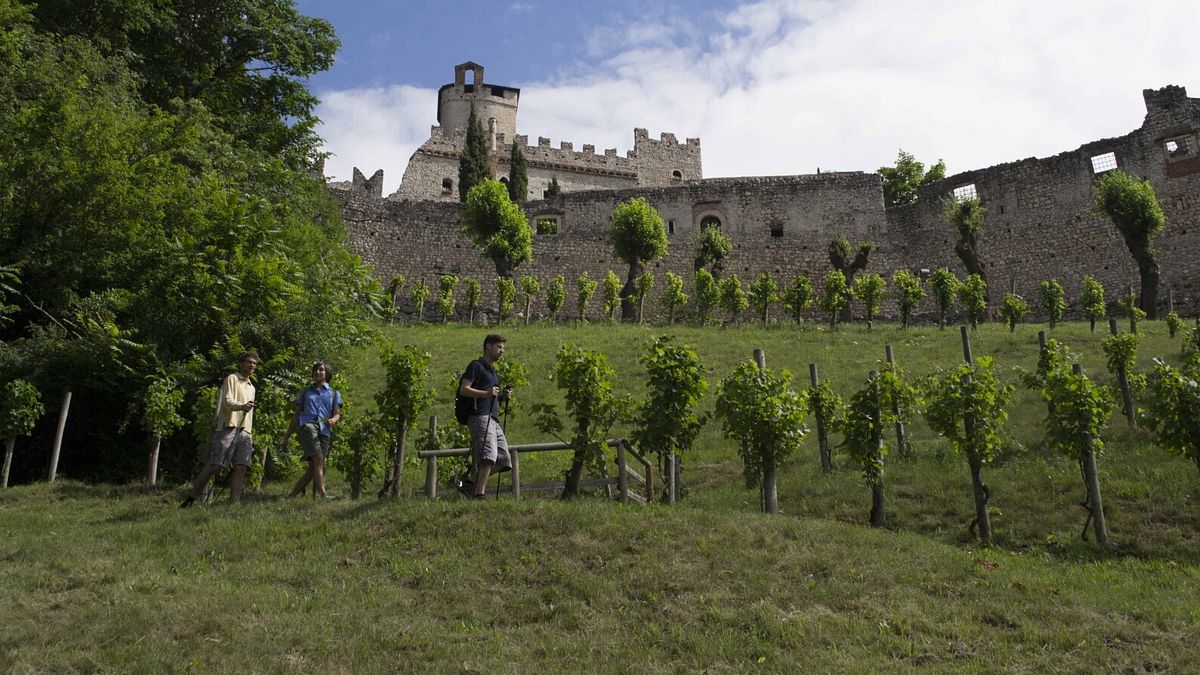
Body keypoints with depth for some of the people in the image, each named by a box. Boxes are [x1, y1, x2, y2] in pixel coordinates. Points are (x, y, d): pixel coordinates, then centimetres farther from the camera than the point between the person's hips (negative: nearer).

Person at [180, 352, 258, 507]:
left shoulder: (252, 388, 26)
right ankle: (191, 498, 2)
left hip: (244, 432, 6)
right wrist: (242, 406, -32)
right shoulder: (232, 379, 4)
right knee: (214, 465, -10)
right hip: (229, 428, -6)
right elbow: (227, 401, -12)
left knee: (241, 468, -8)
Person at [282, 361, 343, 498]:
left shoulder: (334, 393, 23)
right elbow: (296, 415, 22)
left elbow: (337, 414, 12)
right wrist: (286, 438, 18)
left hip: (325, 431, 2)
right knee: (318, 460, -24)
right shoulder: (305, 391, 23)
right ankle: (322, 494, -32)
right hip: (307, 425, -2)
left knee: (313, 468, -7)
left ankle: (292, 495, 3)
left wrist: (333, 420, -14)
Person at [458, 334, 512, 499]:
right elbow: (463, 389, -10)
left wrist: (501, 396, 14)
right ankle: (478, 494, -28)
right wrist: (486, 393, -22)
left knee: (503, 458, 1)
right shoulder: (476, 365, 1)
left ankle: (471, 484, 8)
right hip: (480, 416, -9)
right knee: (489, 455, -24)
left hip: (493, 419, 9)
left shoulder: (492, 370, 28)